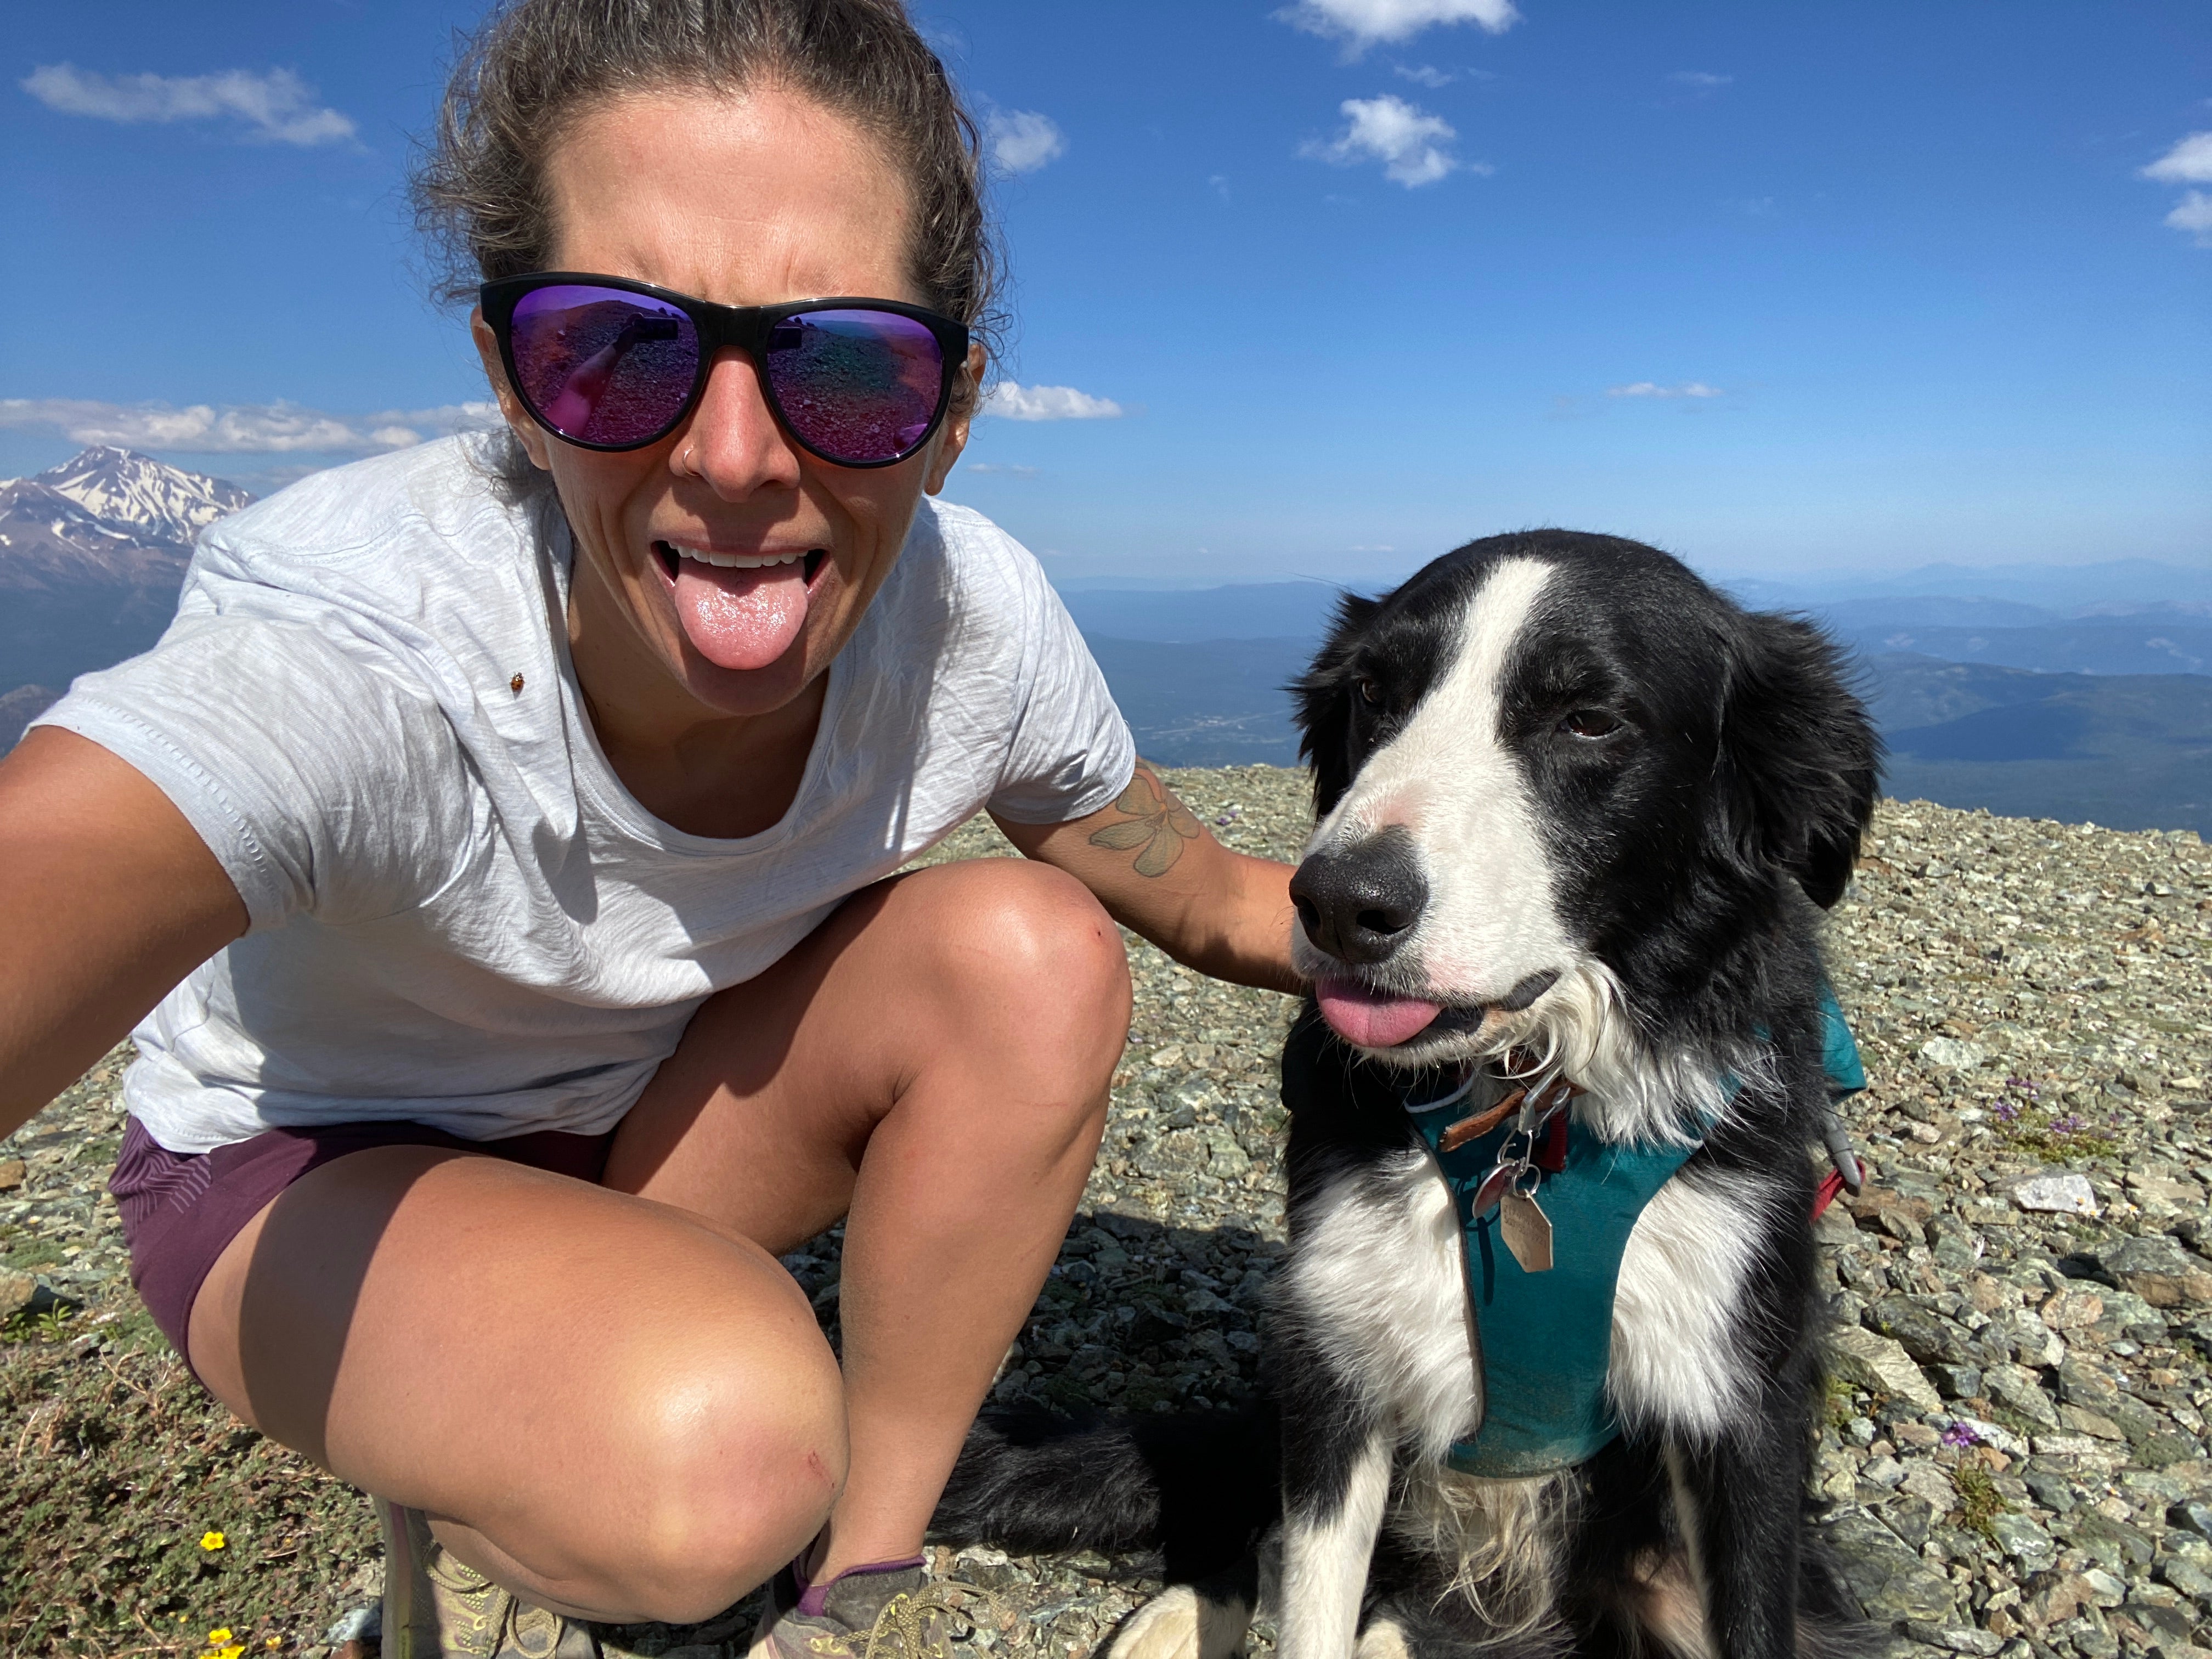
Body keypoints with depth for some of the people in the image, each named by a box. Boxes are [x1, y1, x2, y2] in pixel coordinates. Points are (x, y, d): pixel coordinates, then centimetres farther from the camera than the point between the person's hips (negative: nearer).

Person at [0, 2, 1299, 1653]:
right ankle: (468, 1518, 4)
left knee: (1032, 954, -23)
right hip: (314, 1170, -3)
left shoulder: (968, 616, -22)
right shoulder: (354, 632, -35)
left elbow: (1213, 901, -6)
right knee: (722, 1452, -34)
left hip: (669, 1109, 4)